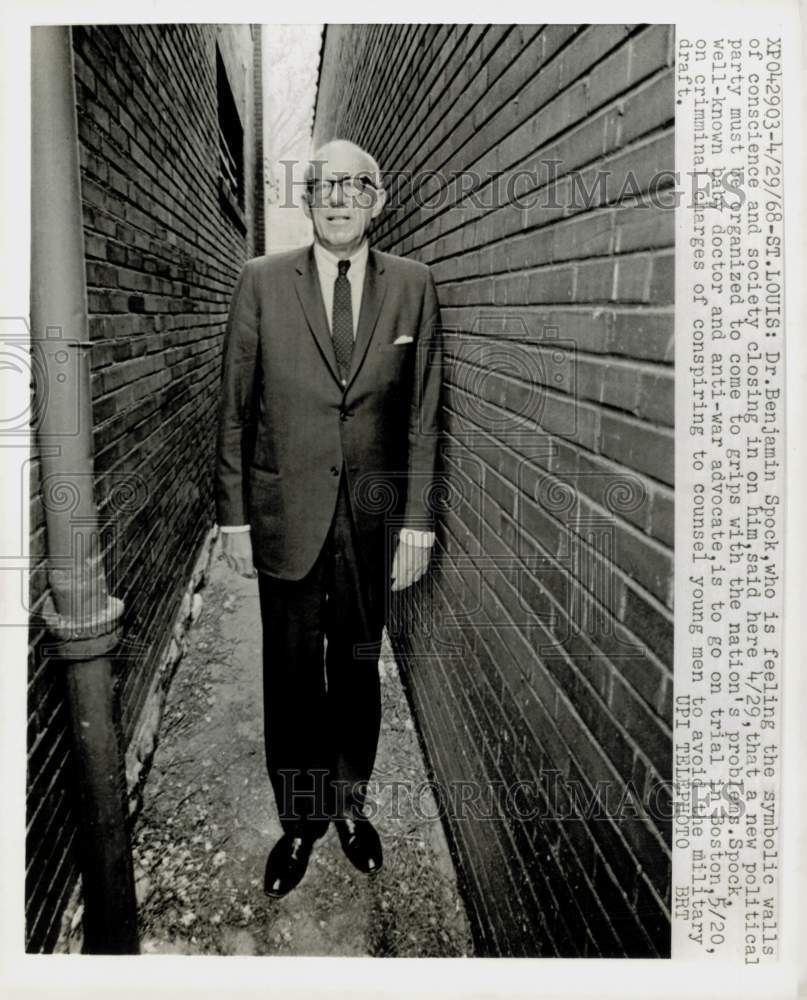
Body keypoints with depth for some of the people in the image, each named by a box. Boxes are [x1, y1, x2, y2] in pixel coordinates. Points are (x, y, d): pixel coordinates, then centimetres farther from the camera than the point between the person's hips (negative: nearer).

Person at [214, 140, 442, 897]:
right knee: (292, 678, 10)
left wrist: (417, 521, -2)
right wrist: (233, 516, -3)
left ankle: (351, 805, 36)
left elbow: (423, 416, 1)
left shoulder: (411, 285, 1)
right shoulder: (261, 282, -1)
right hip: (285, 514, 0)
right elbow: (234, 409, 0)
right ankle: (298, 820, 30)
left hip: (374, 516, 1)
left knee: (358, 670, 14)